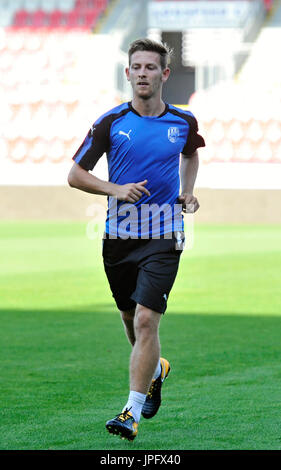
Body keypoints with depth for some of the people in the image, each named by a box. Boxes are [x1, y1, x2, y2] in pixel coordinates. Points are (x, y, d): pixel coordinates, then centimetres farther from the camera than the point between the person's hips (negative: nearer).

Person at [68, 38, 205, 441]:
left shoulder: (184, 122, 1)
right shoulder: (111, 122, -4)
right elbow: (76, 174, 0)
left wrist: (187, 192, 9)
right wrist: (116, 189, -15)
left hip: (164, 237, -2)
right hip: (119, 236, 2)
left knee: (146, 320, -15)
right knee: (130, 318, 15)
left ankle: (133, 413, -13)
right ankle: (155, 369, 47)